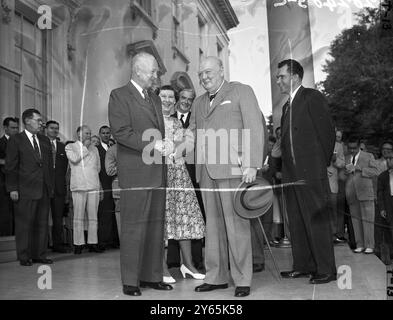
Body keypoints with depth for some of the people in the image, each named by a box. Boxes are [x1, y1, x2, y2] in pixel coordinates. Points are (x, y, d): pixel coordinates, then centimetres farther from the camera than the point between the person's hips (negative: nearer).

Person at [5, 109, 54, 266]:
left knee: (42, 223, 7)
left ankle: (39, 255, 16)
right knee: (24, 224, 1)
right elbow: (10, 167, -4)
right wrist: (12, 188, -10)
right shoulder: (15, 140, -1)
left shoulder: (44, 140, 16)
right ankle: (24, 256, 10)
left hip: (44, 190, 5)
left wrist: (51, 186, 11)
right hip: (25, 191, -5)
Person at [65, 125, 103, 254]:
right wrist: (85, 146, -3)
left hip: (93, 185, 4)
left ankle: (93, 243, 6)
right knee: (78, 216, -4)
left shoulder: (94, 148, 20)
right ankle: (78, 244, 1)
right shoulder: (70, 147, 7)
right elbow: (74, 159, -12)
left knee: (93, 216, 2)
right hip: (79, 186, -4)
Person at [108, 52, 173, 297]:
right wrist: (151, 145, -15)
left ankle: (152, 276, 17)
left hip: (158, 171, 7)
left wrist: (164, 145, 3)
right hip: (135, 171, -7)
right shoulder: (119, 95, 0)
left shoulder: (155, 99, 23)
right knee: (134, 226, -4)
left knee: (156, 226, 8)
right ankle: (130, 281, 5)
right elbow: (121, 131, -11)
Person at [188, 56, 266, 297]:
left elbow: (255, 128, -4)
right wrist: (189, 137, 3)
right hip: (206, 171, 6)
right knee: (213, 225, 7)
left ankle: (242, 280, 5)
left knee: (236, 225, -4)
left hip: (233, 169, -6)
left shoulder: (241, 91, 5)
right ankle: (216, 277, 15)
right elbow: (193, 130, 29)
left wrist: (252, 165, -13)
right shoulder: (199, 102, 23)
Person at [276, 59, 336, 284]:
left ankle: (326, 270, 5)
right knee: (296, 222, 11)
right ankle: (303, 266, 21)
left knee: (317, 221, -4)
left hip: (311, 173, -8)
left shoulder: (313, 97, -5)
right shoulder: (287, 106, 20)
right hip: (291, 175, 8)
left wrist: (322, 164, -4)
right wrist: (286, 168, 9)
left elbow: (328, 132, -8)